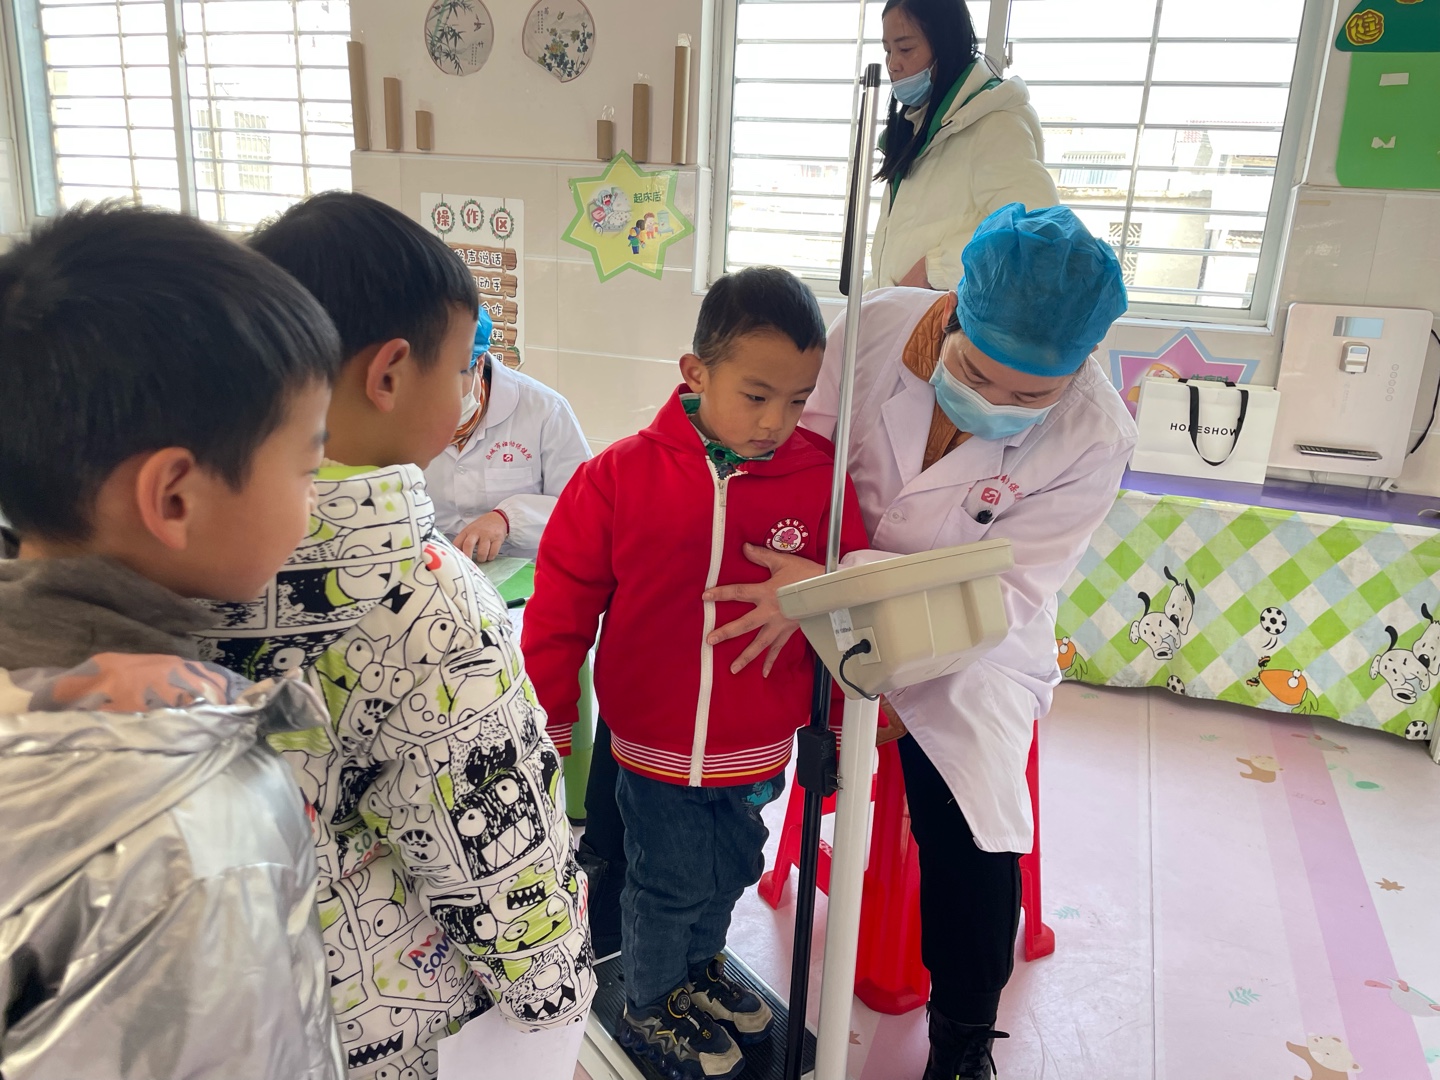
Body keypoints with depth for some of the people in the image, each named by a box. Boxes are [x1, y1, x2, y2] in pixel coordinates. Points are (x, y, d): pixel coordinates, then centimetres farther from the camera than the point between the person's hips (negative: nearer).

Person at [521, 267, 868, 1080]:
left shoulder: (819, 477, -12)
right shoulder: (622, 475, -16)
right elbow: (564, 602, -7)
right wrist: (550, 716, 1)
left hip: (759, 750, 3)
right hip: (654, 745, -3)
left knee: (732, 870, 25)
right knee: (669, 885, 15)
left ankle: (700, 967, 55)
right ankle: (651, 1008, 44)